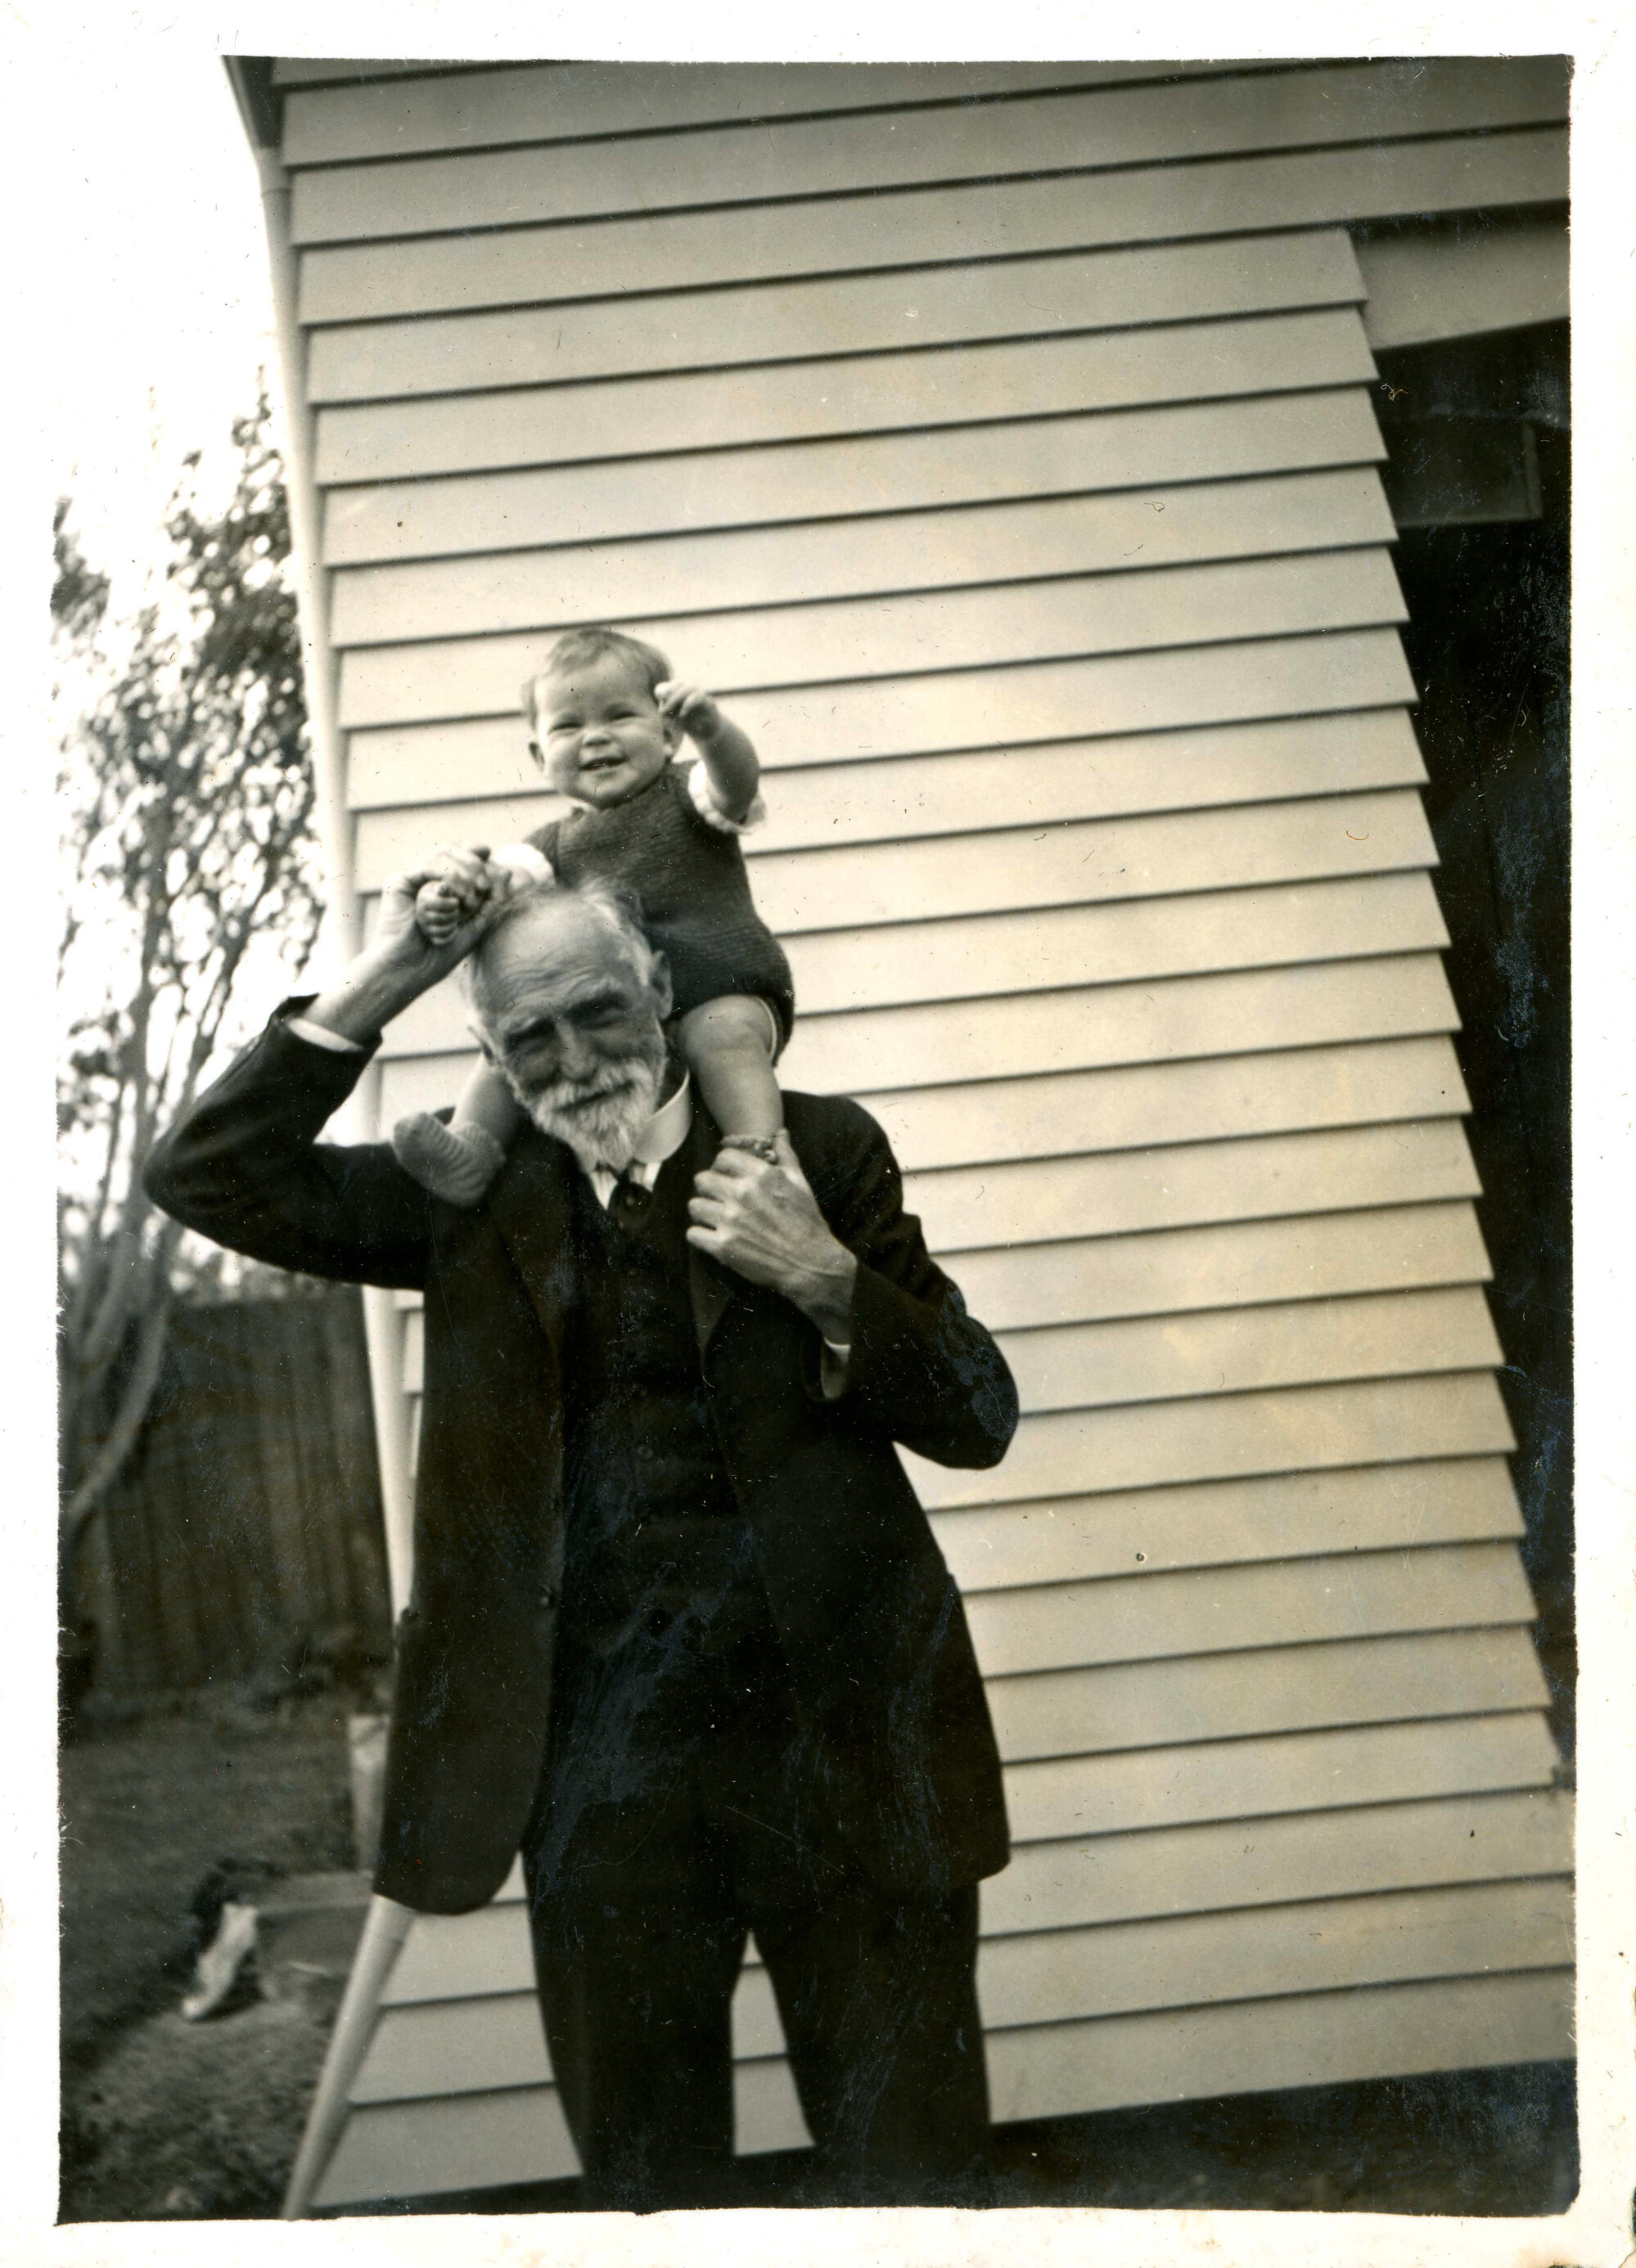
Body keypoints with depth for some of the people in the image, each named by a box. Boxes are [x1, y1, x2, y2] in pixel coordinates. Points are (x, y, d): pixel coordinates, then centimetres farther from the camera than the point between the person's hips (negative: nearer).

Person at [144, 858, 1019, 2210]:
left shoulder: (817, 1149, 2)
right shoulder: (477, 1199, 6)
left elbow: (980, 1419, 1)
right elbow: (209, 1179, -2)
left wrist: (829, 1284, -16)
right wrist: (379, 984, -8)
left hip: (839, 1740, -1)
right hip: (602, 1757, 2)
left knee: (914, 2173, 10)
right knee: (641, 2183, 17)